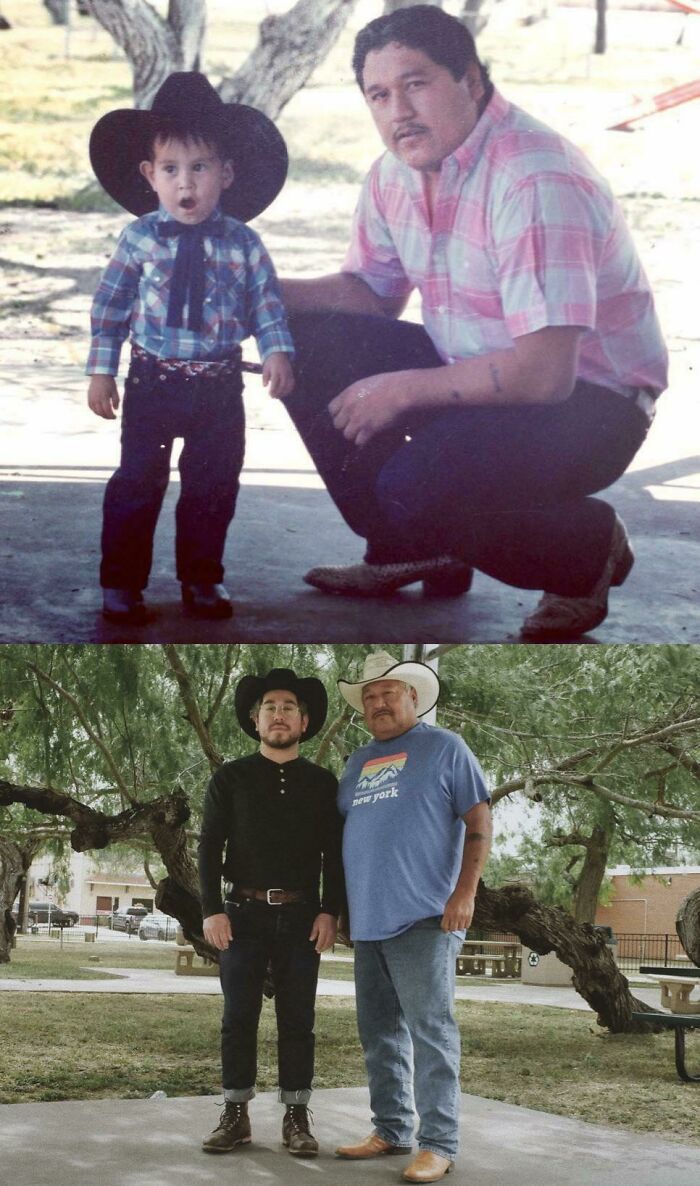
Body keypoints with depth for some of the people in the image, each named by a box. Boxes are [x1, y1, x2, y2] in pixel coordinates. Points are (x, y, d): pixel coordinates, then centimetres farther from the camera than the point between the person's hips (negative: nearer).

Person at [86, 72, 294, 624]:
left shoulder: (242, 243, -1)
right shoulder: (139, 239, -4)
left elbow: (268, 303, 2)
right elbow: (110, 304, 1)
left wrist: (277, 352, -14)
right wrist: (102, 370, -1)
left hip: (220, 386, 2)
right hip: (153, 381, -1)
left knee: (214, 484, 10)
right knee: (138, 481, 2)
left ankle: (202, 578, 26)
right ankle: (122, 582, 13)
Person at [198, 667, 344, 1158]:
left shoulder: (323, 783, 9)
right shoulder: (231, 778, 6)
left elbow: (335, 854, 6)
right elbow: (210, 847, 2)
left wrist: (330, 912, -5)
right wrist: (212, 910, -8)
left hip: (301, 916, 1)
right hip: (244, 912, 0)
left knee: (298, 1020, 2)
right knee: (239, 1017, 1)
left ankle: (297, 1117, 8)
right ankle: (236, 1116, 8)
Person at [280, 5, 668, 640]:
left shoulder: (535, 180, -27)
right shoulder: (395, 172, 1)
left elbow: (545, 372, -31)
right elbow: (368, 292, 14)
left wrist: (402, 390, -23)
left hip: (586, 403, -8)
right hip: (472, 371, 9)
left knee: (413, 489, -30)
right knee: (310, 346, -6)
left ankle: (588, 550, -1)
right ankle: (409, 553, 7)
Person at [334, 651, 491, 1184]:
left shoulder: (443, 748, 0)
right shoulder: (359, 761, 19)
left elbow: (479, 820, -5)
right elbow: (340, 829, 25)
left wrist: (465, 891, -15)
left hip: (424, 918, -7)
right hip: (368, 920, 7)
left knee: (430, 1031, -8)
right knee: (379, 1034, 11)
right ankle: (391, 1129, 20)